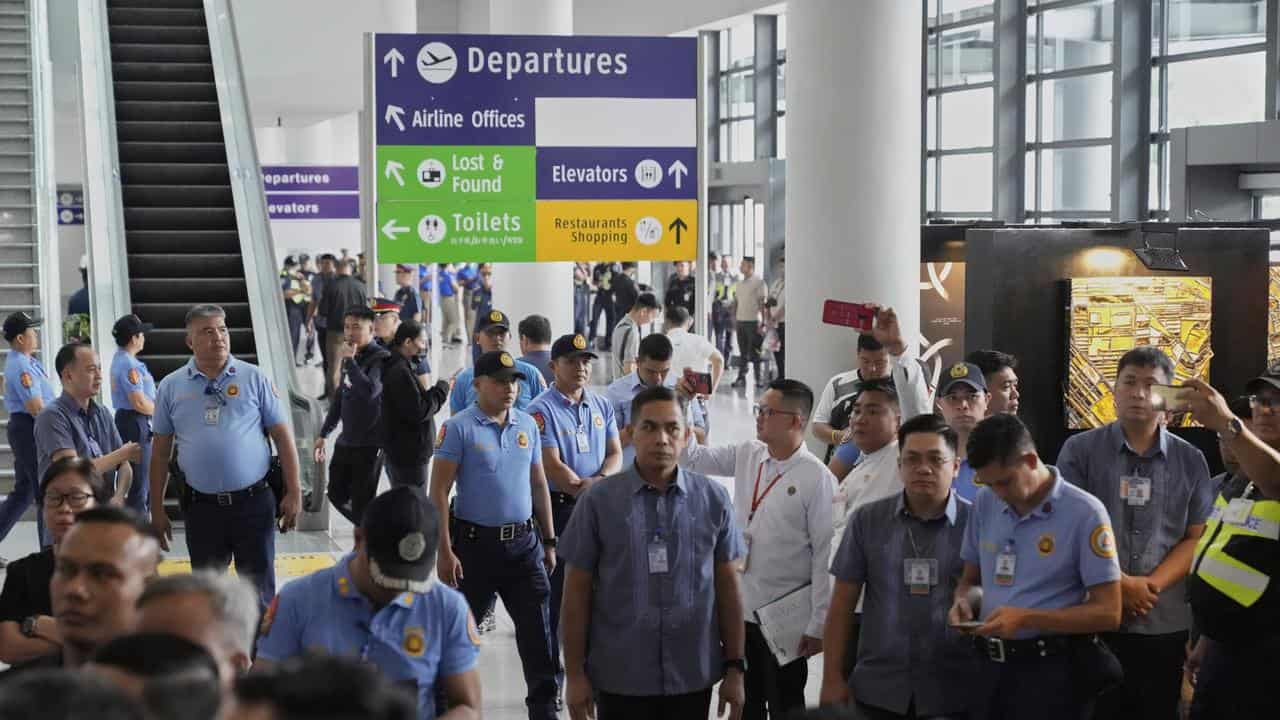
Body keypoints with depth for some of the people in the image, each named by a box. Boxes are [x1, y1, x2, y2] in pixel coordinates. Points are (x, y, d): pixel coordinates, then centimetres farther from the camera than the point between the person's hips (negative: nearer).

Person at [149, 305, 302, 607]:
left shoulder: (253, 378, 1)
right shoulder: (171, 386, 5)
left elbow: (282, 436, 1)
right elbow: (161, 451, 9)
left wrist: (293, 493, -5)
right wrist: (157, 509, 6)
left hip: (253, 502, -1)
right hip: (202, 506, 2)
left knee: (259, 589, 4)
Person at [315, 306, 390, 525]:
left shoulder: (380, 358, -15)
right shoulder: (352, 355, 8)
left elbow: (370, 391, -34)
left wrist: (348, 360, -25)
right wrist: (323, 434, 22)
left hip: (370, 444, -8)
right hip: (345, 441, 8)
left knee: (361, 504, -4)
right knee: (337, 495, 15)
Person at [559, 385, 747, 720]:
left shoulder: (713, 499, 2)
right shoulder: (598, 501, -4)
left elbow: (727, 585, 6)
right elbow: (577, 591, -1)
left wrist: (735, 667, 4)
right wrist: (575, 674, -2)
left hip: (692, 678, 2)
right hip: (620, 679, -1)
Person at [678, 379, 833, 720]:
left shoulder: (817, 478, -16)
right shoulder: (746, 456, 3)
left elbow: (826, 555, -15)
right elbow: (692, 458, 9)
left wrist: (818, 626, -15)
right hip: (741, 609, 6)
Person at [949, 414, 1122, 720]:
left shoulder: (1084, 513, -12)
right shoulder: (985, 503, 5)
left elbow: (1108, 613, -12)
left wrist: (1026, 618, -21)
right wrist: (963, 601, -5)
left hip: (1054, 672, -5)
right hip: (993, 667, 5)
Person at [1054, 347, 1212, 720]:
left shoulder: (1190, 460, 6)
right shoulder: (1079, 449, 0)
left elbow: (1196, 538, 4)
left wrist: (1150, 586, -10)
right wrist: (1120, 583, -11)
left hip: (1165, 623, 2)